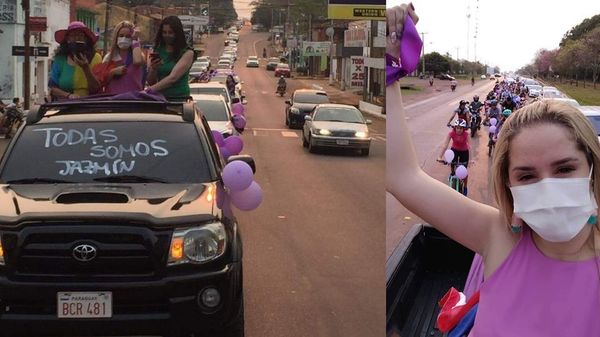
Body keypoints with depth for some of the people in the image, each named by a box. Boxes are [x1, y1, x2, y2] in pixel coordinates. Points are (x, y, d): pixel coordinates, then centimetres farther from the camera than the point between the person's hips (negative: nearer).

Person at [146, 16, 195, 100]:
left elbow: (173, 77, -15)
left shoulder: (187, 53, -1)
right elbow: (151, 82, 15)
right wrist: (153, 69, -5)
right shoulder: (158, 52, 11)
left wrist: (153, 88, -26)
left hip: (180, 98, -4)